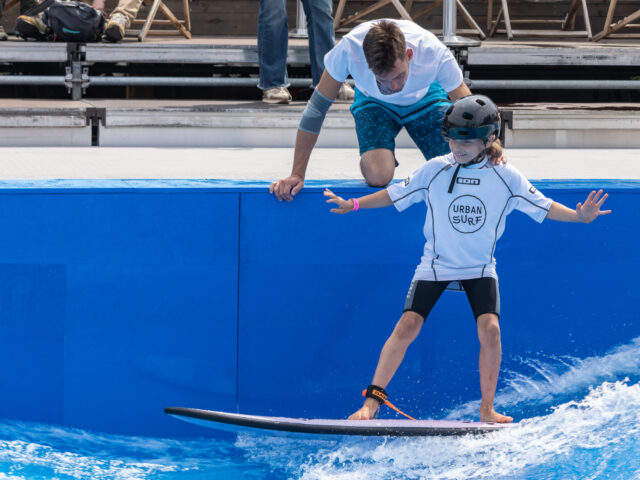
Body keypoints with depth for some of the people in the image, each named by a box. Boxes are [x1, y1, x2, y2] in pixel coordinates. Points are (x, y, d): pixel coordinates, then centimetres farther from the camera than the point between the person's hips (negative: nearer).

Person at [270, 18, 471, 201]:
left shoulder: (434, 53, -37)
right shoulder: (349, 49, -37)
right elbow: (317, 107, -24)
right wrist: (297, 175, -22)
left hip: (426, 99, 0)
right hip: (374, 103, 0)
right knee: (378, 176, -27)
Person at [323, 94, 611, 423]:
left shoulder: (506, 177, -9)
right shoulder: (435, 171, -9)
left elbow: (542, 206, -6)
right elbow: (396, 194, 1)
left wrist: (579, 216, -20)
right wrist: (353, 204, 0)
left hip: (480, 268, 0)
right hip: (436, 264, 0)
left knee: (490, 330, -18)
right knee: (407, 327, -13)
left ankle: (487, 409, -4)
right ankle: (372, 401, -7)